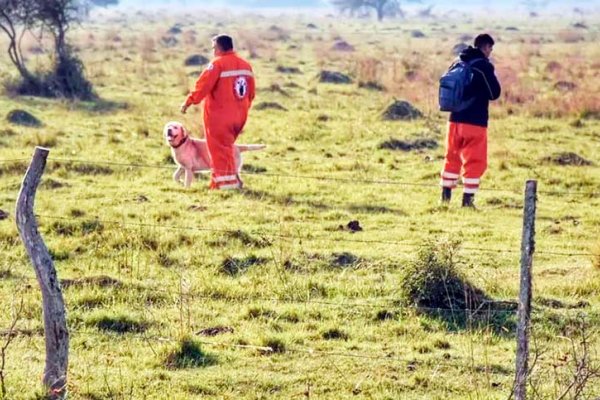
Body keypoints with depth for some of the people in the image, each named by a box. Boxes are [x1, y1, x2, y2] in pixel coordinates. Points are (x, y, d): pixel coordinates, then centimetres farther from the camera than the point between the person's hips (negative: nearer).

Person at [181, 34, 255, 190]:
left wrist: (188, 102, -9)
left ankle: (228, 183, -3)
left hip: (219, 116, -7)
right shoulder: (245, 65, 9)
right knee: (226, 147, 20)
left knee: (220, 149, 0)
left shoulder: (217, 64, -13)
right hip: (239, 116, 7)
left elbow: (203, 86, -17)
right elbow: (251, 93, 13)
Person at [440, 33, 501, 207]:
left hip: (455, 119, 6)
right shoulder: (484, 66, -13)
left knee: (452, 157, 17)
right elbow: (494, 93, -8)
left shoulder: (457, 63, 8)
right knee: (475, 161, 1)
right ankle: (468, 198, -2)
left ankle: (445, 195, 20)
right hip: (475, 121, -6)